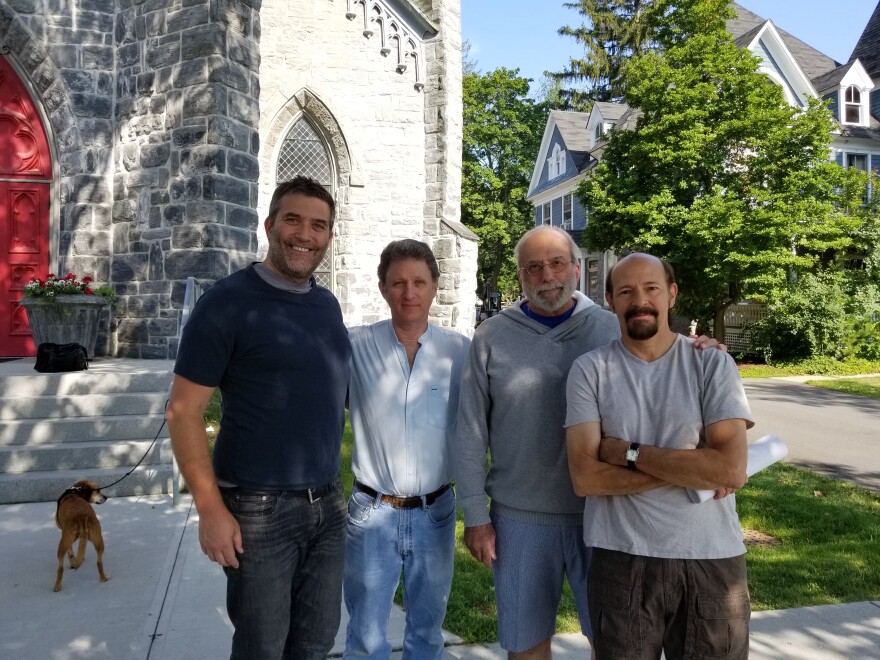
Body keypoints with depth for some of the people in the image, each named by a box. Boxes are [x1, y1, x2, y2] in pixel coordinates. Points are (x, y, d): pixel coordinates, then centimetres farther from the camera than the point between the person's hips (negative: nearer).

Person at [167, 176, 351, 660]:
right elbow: (183, 411, -12)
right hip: (258, 509, -5)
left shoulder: (328, 306, 7)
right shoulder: (228, 301, -11)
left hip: (328, 505, 6)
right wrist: (211, 509, -16)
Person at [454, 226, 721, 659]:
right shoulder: (492, 337, -2)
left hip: (603, 513, 1)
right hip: (520, 517, 0)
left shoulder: (613, 329, 0)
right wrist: (475, 515, -2)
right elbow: (471, 432, -1)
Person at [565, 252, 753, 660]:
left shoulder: (713, 363, -3)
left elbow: (731, 469, -14)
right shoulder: (589, 370, -4)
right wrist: (691, 468, -13)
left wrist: (629, 453, -12)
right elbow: (585, 477, -12)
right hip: (622, 561, 0)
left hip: (712, 559, 1)